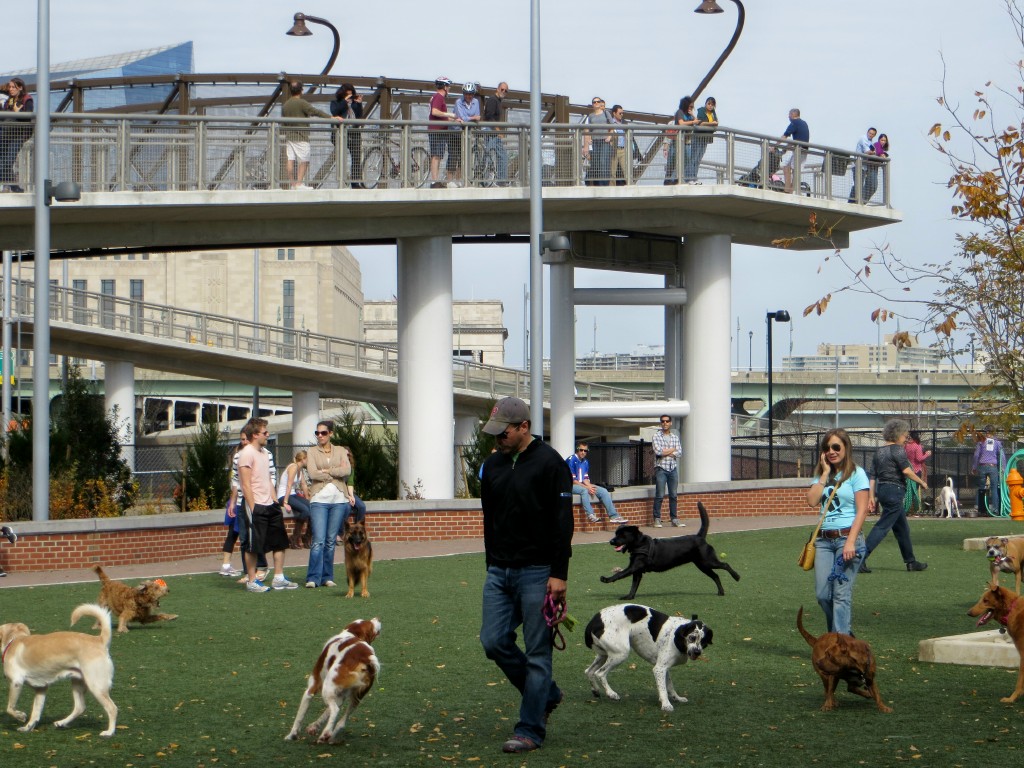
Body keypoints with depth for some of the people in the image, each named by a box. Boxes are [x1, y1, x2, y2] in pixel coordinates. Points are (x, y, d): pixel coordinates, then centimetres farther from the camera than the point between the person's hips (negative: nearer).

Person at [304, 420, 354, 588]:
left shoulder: (341, 451, 11)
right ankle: (313, 578, -10)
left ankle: (327, 577, 9)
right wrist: (336, 473, -5)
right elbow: (313, 473, -8)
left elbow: (347, 470, -6)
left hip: (339, 500, 2)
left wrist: (325, 471, -9)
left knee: (331, 540, 3)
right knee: (318, 540, -10)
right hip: (319, 500, -2)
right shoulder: (312, 452, 7)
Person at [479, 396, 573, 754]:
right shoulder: (493, 465, 12)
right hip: (499, 573, 7)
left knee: (537, 653, -3)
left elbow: (563, 521, -13)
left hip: (537, 573, -7)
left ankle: (530, 729, 3)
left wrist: (559, 574, -16)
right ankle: (547, 694, 22)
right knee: (494, 642, 1)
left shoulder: (549, 463, -10)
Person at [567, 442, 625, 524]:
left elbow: (585, 478, 12)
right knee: (584, 491, -39)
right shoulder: (571, 460, -12)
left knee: (603, 491, -5)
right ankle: (590, 515, -52)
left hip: (583, 485, 8)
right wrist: (587, 487, -18)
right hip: (571, 486, -8)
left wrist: (590, 486, -10)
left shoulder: (585, 462, 13)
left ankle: (613, 516, -11)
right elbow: (572, 480, -16)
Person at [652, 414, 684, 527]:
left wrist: (665, 452, -10)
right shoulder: (656, 436, 0)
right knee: (659, 495, -6)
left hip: (673, 468, 4)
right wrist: (672, 450, -3)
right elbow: (658, 451, -14)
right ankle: (657, 519, -2)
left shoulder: (675, 437, 12)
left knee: (673, 495, 6)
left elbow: (679, 452, -1)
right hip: (661, 468, -4)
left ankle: (674, 518, 10)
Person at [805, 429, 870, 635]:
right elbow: (812, 501, -1)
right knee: (822, 594, 1)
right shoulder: (821, 475, 15)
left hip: (847, 537, -5)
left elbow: (862, 510, -8)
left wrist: (851, 542, -17)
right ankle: (842, 632, 19)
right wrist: (825, 474, 0)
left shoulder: (856, 474, -1)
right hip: (824, 539, 5)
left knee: (841, 593, -9)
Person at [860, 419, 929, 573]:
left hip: (881, 489, 9)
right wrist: (921, 482, -6)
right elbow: (906, 470, -19)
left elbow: (873, 476, 10)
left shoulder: (879, 451, 13)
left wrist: (872, 496, 10)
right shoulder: (897, 449, -10)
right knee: (883, 526, -9)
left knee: (902, 527, 17)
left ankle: (911, 561, 24)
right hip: (894, 490, -9)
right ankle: (861, 558, -16)